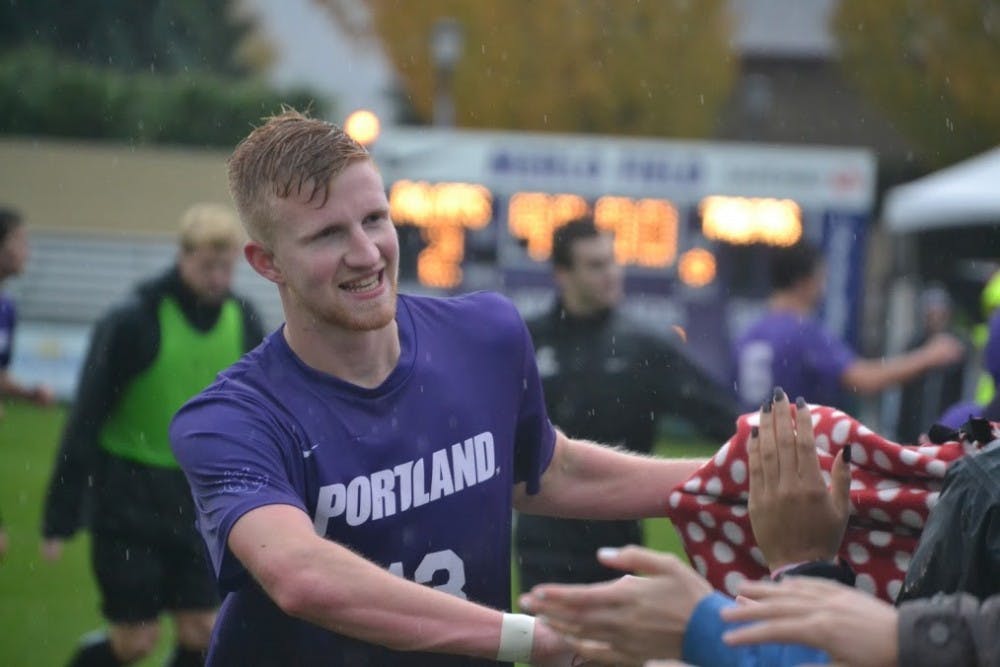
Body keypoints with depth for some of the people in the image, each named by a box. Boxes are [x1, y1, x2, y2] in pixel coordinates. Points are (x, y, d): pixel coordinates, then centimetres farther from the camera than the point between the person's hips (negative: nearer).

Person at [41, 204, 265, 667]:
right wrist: (60, 519, -10)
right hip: (129, 502, -4)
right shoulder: (134, 323, -14)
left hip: (198, 503, 4)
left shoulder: (243, 322, 0)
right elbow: (85, 422, -10)